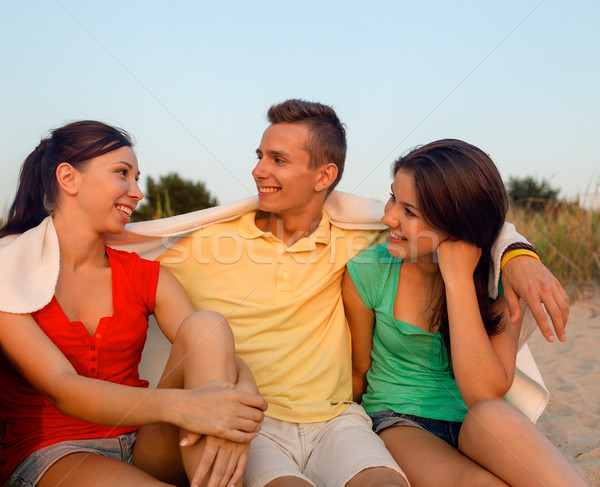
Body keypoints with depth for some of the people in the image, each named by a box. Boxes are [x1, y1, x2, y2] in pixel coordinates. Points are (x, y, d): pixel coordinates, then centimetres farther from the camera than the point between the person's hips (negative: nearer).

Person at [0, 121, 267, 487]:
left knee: (206, 325, -23)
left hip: (144, 444, 6)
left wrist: (242, 394, -32)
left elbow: (215, 350, -6)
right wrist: (179, 405, -36)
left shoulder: (144, 274, 7)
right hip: (52, 452, -5)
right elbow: (62, 389, -19)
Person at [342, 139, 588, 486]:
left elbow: (485, 397, -22)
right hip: (399, 426, -2)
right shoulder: (367, 273, -10)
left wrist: (458, 280, -25)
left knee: (492, 416, -36)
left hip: (476, 431, 3)